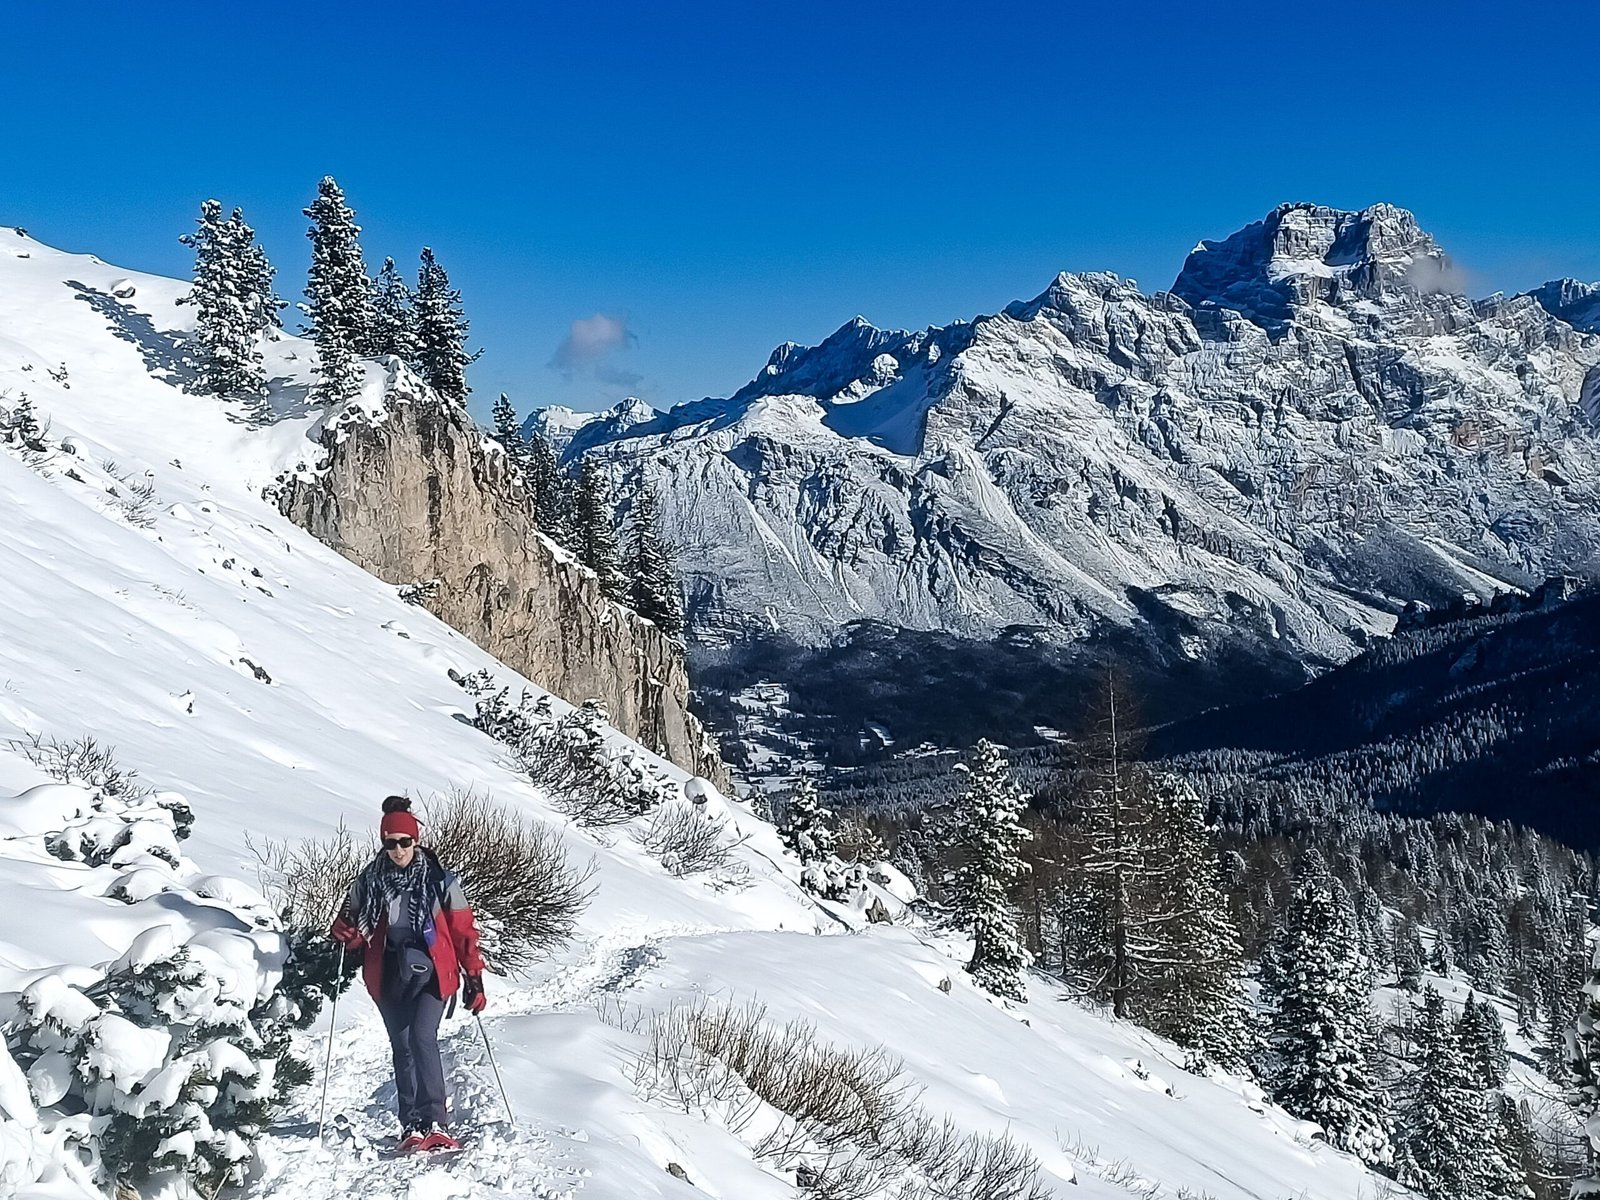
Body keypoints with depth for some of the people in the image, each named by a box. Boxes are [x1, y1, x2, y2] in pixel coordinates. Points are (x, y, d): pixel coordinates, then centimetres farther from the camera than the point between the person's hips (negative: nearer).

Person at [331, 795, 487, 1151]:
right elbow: (355, 930, 15)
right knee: (402, 1047, 5)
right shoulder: (369, 880, 5)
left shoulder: (440, 881, -2)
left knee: (422, 1037, -19)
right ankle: (411, 1125, 12)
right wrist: (346, 931, -10)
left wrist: (474, 978, -2)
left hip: (430, 971, -3)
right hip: (388, 975, 3)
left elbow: (463, 931, 2)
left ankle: (433, 1123, -22)